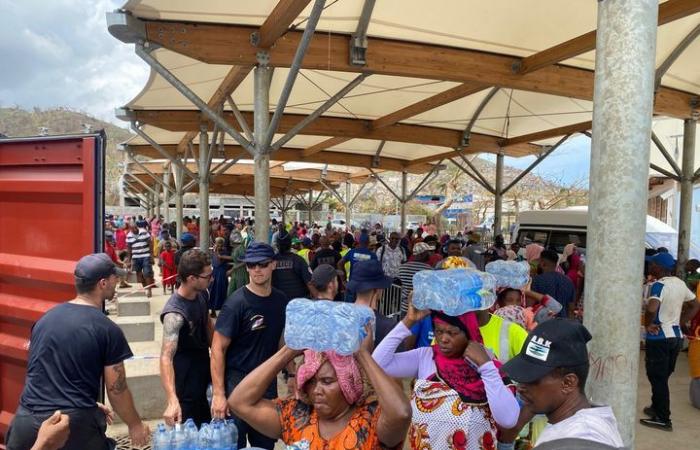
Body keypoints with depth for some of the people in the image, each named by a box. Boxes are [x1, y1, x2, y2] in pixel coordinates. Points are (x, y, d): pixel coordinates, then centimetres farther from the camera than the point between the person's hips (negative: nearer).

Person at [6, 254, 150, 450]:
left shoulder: (46, 317, 7)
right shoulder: (108, 330, -11)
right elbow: (116, 389, -6)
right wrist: (135, 425, 11)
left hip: (27, 420, 5)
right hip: (75, 424, -4)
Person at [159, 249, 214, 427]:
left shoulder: (203, 294, -8)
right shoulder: (175, 313, -32)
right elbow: (166, 357, -41)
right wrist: (172, 400, -52)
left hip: (205, 370, 7)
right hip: (186, 380, -7)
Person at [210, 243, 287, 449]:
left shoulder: (281, 300, 1)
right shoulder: (236, 303, -15)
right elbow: (218, 348, -16)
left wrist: (292, 373, 7)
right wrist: (218, 394, -20)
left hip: (268, 381, 5)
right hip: (237, 381, -5)